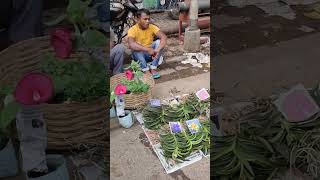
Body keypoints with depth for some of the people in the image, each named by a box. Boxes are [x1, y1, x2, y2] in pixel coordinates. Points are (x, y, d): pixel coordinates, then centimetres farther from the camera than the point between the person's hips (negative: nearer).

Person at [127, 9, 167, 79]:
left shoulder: (152, 27, -10)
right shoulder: (132, 30, -19)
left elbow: (164, 37, -24)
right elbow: (131, 44, -38)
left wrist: (158, 50, -41)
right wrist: (147, 49, -45)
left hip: (151, 54, 3)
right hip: (140, 54, -3)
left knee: (159, 42, -22)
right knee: (136, 48, -33)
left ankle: (153, 68, -21)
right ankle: (146, 70, -26)